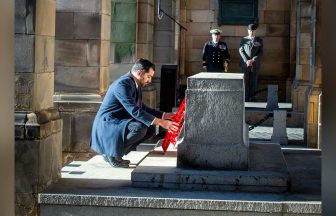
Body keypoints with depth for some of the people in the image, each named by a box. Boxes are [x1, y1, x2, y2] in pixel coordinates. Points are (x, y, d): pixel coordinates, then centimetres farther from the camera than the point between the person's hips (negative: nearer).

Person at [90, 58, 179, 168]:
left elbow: (142, 108, 20)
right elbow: (135, 111, -28)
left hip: (118, 124, 11)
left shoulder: (135, 84, 10)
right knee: (140, 128, -30)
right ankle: (111, 154, -11)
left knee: (150, 129, 6)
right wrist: (160, 122, -30)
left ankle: (116, 153, 6)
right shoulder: (122, 84, -21)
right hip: (106, 125, -11)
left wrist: (164, 115, 9)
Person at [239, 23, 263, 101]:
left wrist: (253, 60, -11)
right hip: (245, 63, 0)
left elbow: (260, 52, 2)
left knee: (254, 80, 0)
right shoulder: (244, 40, 7)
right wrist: (246, 61, -11)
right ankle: (246, 96, 2)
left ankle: (252, 96, 5)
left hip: (255, 63, 0)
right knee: (245, 80, -2)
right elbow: (241, 51, 1)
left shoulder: (259, 40, 7)